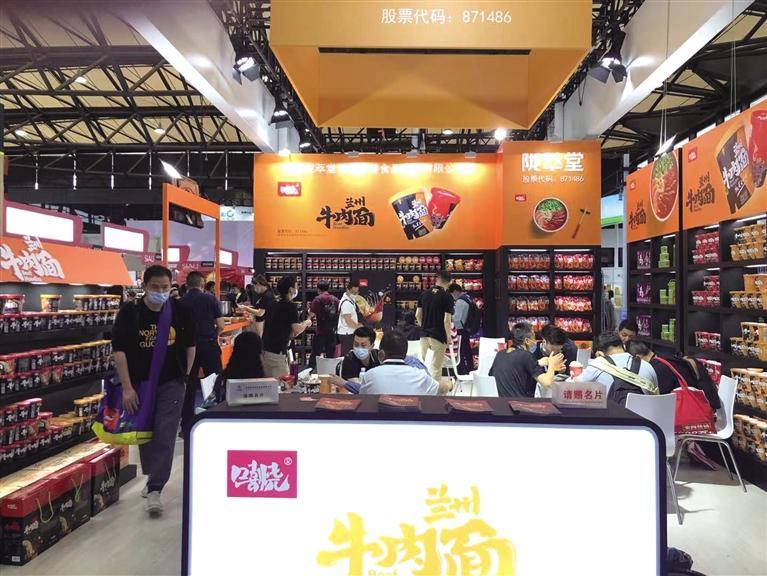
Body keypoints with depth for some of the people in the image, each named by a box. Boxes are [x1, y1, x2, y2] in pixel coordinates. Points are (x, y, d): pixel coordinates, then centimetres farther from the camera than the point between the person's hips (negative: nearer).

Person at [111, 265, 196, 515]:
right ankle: (153, 477, 36)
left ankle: (155, 490, 0)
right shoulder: (129, 312, -8)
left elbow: (190, 345, 7)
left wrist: (186, 375, 2)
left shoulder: (180, 311, -4)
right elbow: (119, 350, -8)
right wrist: (127, 388, -12)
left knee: (165, 435, -6)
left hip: (171, 383, -1)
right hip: (139, 383, 1)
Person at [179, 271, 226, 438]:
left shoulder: (180, 302, 0)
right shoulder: (210, 298, -4)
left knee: (189, 387, 11)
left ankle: (186, 427, 18)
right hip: (209, 346, -2)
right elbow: (221, 326, -6)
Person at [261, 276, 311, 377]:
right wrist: (306, 323, 6)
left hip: (265, 349, 8)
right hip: (277, 352, -8)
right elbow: (296, 331, -15)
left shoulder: (273, 305, 14)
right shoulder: (291, 306, -9)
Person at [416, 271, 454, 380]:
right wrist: (449, 337, -4)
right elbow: (446, 320, -15)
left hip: (424, 334, 5)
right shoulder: (447, 297, -11)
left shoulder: (424, 294, 5)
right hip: (439, 336, -5)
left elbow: (418, 315, 8)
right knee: (436, 367, 4)